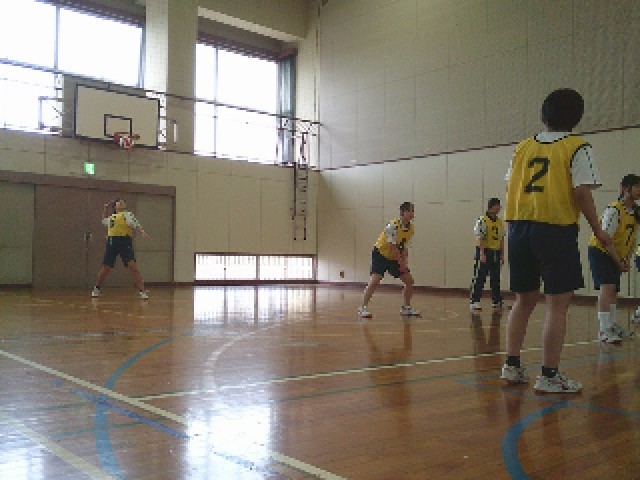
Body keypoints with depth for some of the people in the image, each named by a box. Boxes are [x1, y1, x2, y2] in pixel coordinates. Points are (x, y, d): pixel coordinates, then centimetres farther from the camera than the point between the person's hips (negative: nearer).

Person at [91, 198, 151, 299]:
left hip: (125, 242, -5)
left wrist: (142, 232, -30)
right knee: (105, 268, 10)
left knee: (132, 266, -16)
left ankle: (142, 291, -15)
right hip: (111, 242, 5)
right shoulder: (111, 216, 22)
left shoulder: (127, 214, 5)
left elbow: (136, 225, -11)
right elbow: (104, 221, 45)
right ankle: (96, 288, 33)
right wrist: (105, 209, 32)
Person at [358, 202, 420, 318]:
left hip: (395, 257, 7)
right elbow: (393, 247, -24)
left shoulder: (411, 228, -2)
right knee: (374, 281, -21)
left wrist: (405, 262, -8)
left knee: (409, 280, 3)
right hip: (380, 253, -7)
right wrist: (401, 264, -21)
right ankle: (363, 308, -14)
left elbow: (404, 247, 4)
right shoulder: (393, 225, -25)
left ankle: (406, 307, 19)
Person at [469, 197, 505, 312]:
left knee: (495, 278, 12)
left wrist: (502, 255, 12)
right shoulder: (482, 220, -9)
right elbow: (480, 238, -14)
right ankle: (474, 301, -2)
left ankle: (496, 301, 21)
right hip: (484, 252, -7)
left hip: (496, 253, 7)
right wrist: (482, 254, -20)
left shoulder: (500, 222, 12)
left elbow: (501, 240, 16)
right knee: (479, 278, -6)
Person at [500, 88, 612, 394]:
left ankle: (512, 365, 18)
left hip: (518, 227, 5)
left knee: (524, 299, 15)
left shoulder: (523, 147, 12)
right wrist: (597, 230, 0)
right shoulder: (577, 148, -2)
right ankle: (549, 376, 2)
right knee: (557, 303, 1)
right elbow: (582, 192, -9)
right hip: (556, 228, -5)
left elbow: (510, 187, 11)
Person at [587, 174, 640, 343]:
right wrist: (619, 262, -18)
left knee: (614, 290, 18)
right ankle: (604, 330, -20)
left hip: (617, 255, 8)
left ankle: (612, 324, 34)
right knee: (607, 287, -19)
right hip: (600, 251, -8)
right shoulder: (614, 210, -24)